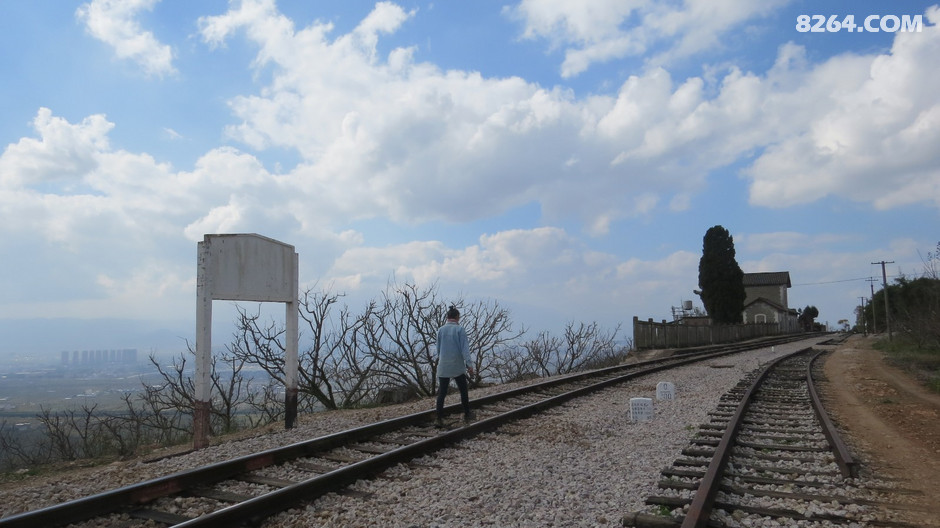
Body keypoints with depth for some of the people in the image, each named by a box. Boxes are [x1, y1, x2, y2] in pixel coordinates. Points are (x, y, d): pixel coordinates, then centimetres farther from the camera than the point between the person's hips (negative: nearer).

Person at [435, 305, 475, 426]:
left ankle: (439, 418, 2)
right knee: (463, 391, 15)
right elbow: (465, 348, -12)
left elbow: (438, 349, 10)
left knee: (441, 393, 4)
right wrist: (469, 364, -13)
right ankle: (467, 414, 24)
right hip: (458, 366, -2)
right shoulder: (460, 329, -6)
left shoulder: (441, 330, 3)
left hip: (443, 367, 2)